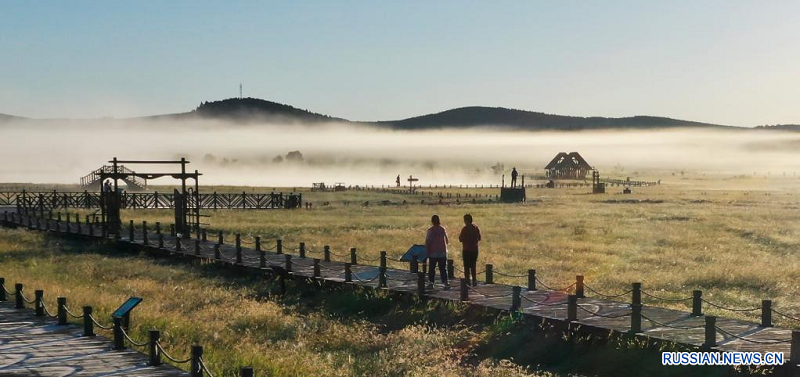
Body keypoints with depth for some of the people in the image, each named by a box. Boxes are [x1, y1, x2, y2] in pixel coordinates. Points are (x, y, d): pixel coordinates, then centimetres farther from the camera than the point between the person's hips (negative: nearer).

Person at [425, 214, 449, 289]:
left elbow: (428, 241, -11)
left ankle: (431, 283, 5)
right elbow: (447, 241, 12)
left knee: (431, 269, 7)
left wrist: (427, 251, -3)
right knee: (443, 268, 6)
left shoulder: (430, 230, -10)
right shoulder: (443, 229, 2)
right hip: (443, 252, 3)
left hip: (433, 252, -3)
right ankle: (446, 282, -2)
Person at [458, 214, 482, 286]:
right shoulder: (476, 228, 4)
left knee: (467, 267, 1)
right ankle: (474, 281, 15)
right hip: (475, 249, 6)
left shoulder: (465, 229, -14)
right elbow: (479, 238, 11)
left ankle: (467, 281, 0)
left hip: (466, 250, -5)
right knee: (473, 266, 15)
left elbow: (461, 239, -12)